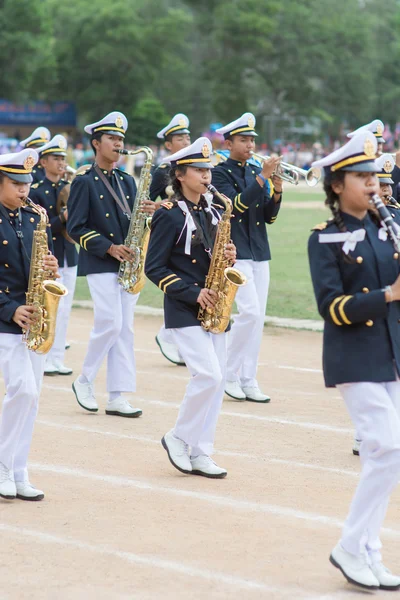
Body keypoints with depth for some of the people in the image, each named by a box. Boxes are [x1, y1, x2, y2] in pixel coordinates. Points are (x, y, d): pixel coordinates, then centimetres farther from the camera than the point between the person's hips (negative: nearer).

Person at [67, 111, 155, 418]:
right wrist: (108, 247, -16)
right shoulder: (84, 182, -3)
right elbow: (75, 227, -8)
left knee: (125, 329, 3)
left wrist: (149, 212, -7)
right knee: (110, 324, -13)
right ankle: (84, 381, 7)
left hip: (128, 264, 6)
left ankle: (118, 397, 5)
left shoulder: (127, 181, 15)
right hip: (100, 265, -6)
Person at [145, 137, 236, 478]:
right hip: (184, 311, -7)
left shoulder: (214, 214, 13)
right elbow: (154, 268, -11)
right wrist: (193, 293, -17)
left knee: (216, 380, 4)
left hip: (213, 310, 7)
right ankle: (178, 438, 2)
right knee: (209, 375, -17)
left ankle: (200, 453, 11)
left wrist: (229, 257, -3)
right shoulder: (169, 216, -8)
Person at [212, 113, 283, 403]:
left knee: (258, 317, 5)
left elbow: (269, 217, 10)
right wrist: (263, 177, -23)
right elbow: (237, 204, -20)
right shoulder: (220, 173, -5)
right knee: (250, 312, -16)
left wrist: (277, 190, -6)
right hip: (234, 253, -7)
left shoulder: (256, 173, 13)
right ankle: (229, 373, -2)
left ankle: (248, 380, 10)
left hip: (259, 253, 7)